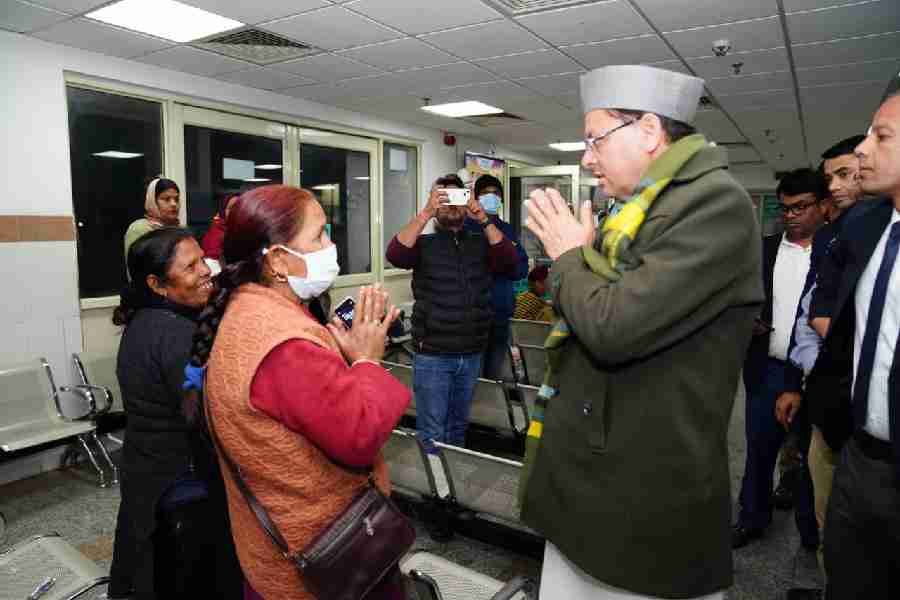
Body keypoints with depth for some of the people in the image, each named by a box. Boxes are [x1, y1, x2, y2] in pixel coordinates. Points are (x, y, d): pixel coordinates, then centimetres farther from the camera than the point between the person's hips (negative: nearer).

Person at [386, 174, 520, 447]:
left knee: (458, 427, 18)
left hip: (471, 354, 3)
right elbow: (395, 254, -20)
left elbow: (510, 262, -11)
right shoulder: (424, 243, -1)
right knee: (432, 434, 2)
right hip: (432, 355, -3)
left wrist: (483, 219, -20)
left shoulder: (480, 243, 5)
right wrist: (426, 213, -26)